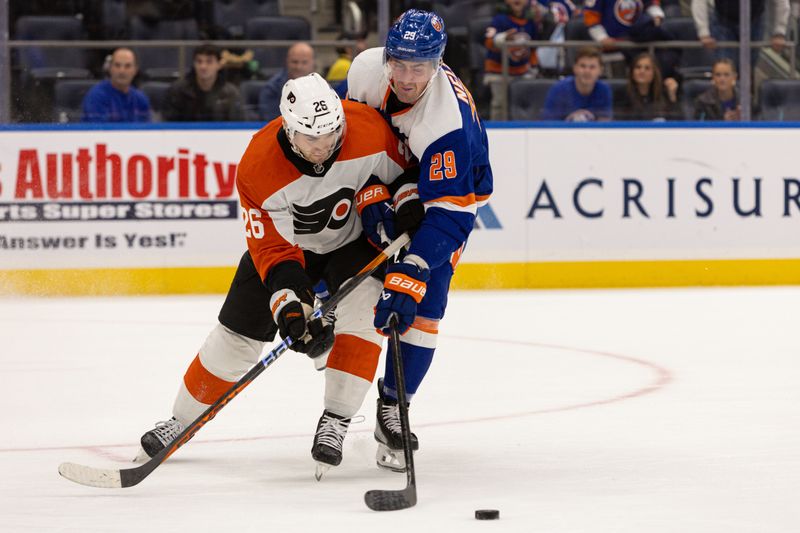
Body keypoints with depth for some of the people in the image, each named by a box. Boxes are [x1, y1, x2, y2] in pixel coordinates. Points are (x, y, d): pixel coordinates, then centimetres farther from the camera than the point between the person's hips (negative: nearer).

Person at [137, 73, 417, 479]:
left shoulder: (370, 129, -30)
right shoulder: (258, 167, -32)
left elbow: (407, 170, -7)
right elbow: (271, 247, -28)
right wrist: (290, 305, -39)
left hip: (355, 238, 0)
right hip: (287, 242, 0)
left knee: (361, 308, -28)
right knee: (238, 333, 0)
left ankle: (335, 423, -21)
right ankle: (181, 422, 19)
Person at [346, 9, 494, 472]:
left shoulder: (449, 121, -40)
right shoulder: (367, 69, -25)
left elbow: (448, 215, -39)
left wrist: (411, 276, -44)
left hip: (450, 193, -5)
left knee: (421, 306, -14)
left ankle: (393, 406, -1)